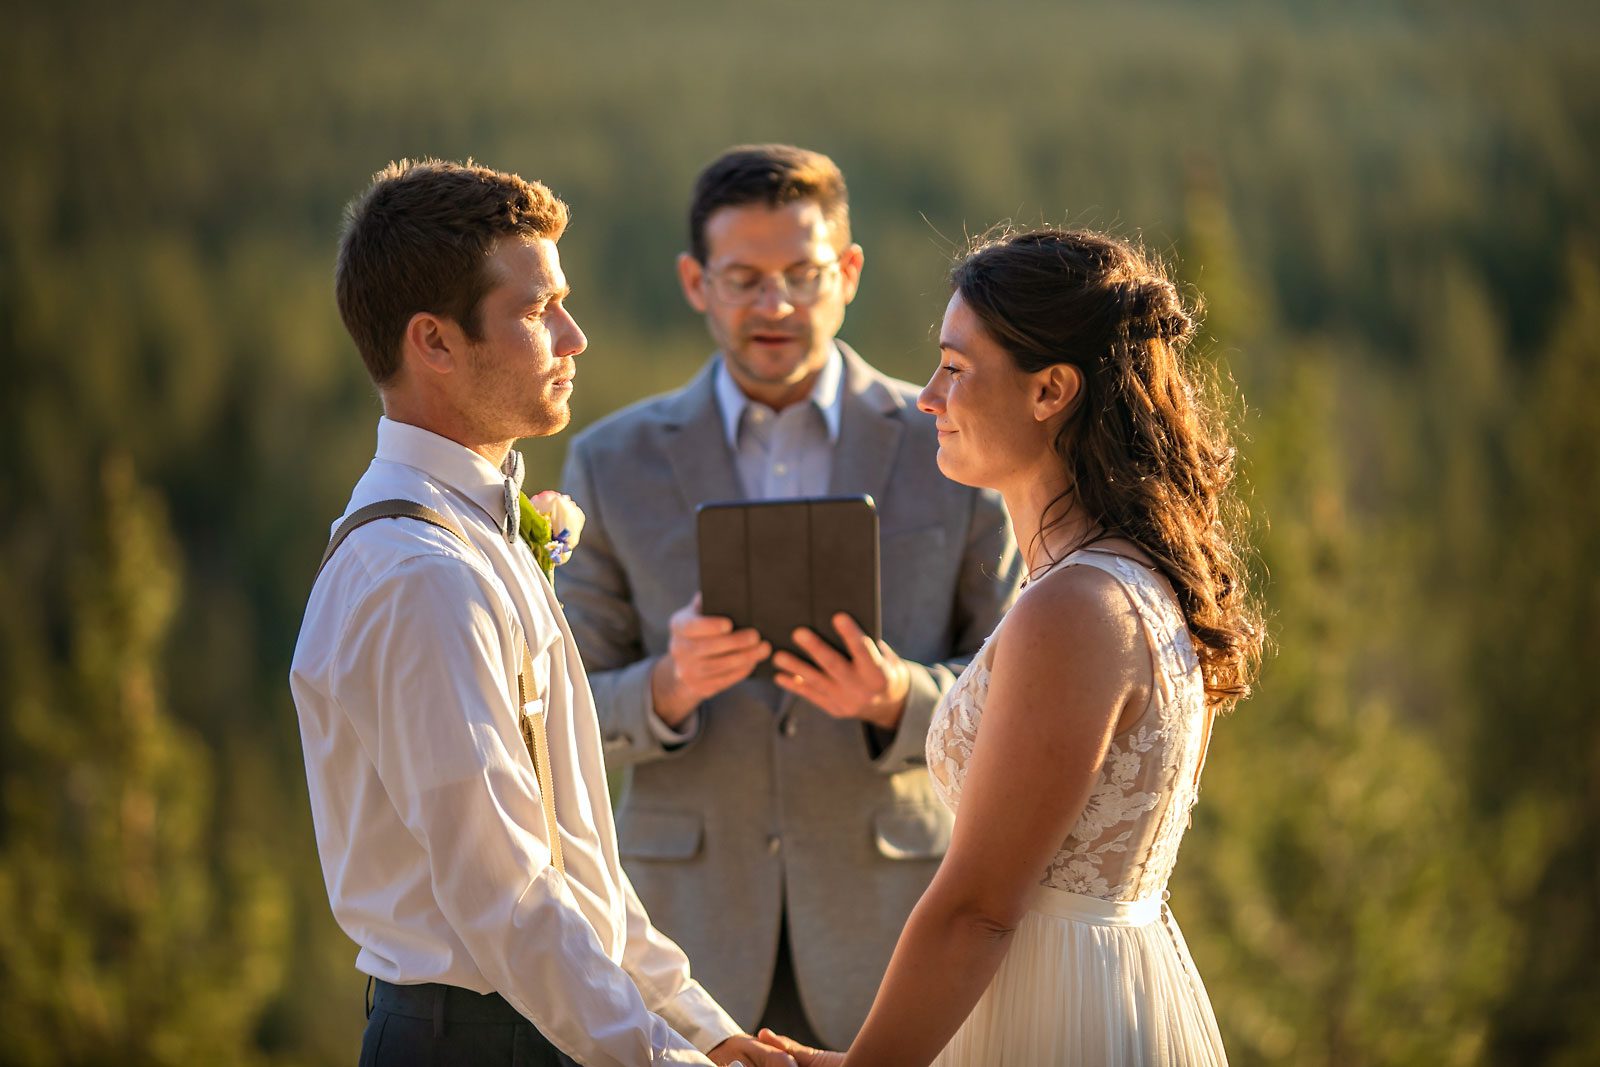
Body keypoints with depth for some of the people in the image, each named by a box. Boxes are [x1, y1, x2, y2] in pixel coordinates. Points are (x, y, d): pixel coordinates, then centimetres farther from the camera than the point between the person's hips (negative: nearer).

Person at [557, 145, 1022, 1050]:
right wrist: (668, 687, -17)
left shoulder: (950, 449, 2)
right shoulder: (614, 464, 5)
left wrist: (899, 698, -18)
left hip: (890, 934, 0)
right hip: (696, 934, 1)